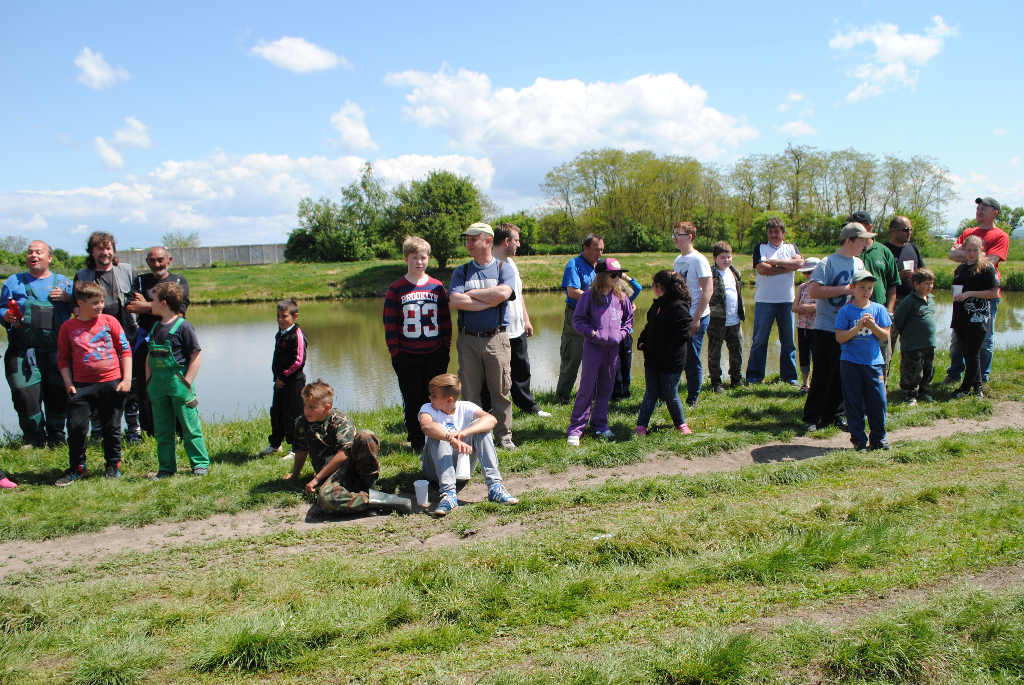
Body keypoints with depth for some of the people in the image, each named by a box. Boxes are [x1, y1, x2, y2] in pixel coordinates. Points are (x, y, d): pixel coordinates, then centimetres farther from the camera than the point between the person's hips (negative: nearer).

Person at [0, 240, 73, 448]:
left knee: (58, 394, 2)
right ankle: (33, 437, 7)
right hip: (23, 353, 0)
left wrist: (68, 298, -9)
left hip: (56, 353, 0)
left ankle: (56, 435, 19)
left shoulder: (64, 282, 13)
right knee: (24, 393, -9)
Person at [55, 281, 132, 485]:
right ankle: (76, 468, 15)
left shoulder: (109, 321, 2)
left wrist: (127, 378, -3)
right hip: (82, 385, 0)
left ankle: (113, 466, 22)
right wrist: (69, 384, -1)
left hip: (111, 383, 0)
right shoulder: (68, 327, 3)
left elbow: (125, 350, 3)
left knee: (112, 427, 8)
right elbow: (62, 359, 8)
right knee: (76, 427, -2)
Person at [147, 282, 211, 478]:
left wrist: (187, 383, -14)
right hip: (158, 385, 7)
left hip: (178, 383, -7)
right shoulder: (156, 327, 10)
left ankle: (200, 463, 11)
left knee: (190, 426, 1)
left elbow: (195, 356, -11)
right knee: (162, 429, 11)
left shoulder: (183, 326, -10)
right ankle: (167, 467, 20)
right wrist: (149, 381, 9)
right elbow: (150, 356, 17)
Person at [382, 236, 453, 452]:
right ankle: (416, 440, 17)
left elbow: (446, 319, 9)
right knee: (413, 400, 6)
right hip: (407, 357, -1)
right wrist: (394, 352, -6)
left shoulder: (437, 287, 6)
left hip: (435, 355, 2)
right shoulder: (396, 289, 0)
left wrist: (446, 347, 4)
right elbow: (390, 323, -1)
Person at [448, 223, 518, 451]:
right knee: (471, 392, 6)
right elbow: (455, 301, -9)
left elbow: (503, 293, -16)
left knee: (501, 390, 3)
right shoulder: (461, 272, 8)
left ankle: (504, 435, 15)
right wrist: (490, 301, -11)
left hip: (496, 338, -2)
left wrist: (472, 293, -7)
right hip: (468, 339, 2)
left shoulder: (504, 268, 4)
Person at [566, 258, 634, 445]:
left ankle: (600, 425, 25)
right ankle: (575, 429, 2)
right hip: (593, 347, -5)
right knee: (586, 389, -3)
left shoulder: (621, 296, 5)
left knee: (606, 389, 13)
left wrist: (621, 333, 2)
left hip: (613, 349, 5)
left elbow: (628, 318, 17)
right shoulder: (590, 296, -8)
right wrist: (592, 332, -14)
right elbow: (577, 320, -4)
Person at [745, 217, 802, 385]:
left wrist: (774, 261, -9)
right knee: (759, 340, -1)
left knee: (788, 340, 5)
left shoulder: (791, 248, 13)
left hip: (787, 301, 2)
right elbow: (761, 268, -10)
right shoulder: (760, 248, 7)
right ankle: (754, 376, 6)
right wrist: (787, 266, -7)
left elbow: (799, 262, -9)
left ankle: (789, 376, 15)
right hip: (764, 301, -2)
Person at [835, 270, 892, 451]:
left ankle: (878, 439, 16)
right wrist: (858, 327, -19)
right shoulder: (846, 311, -2)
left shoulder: (878, 309, 5)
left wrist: (873, 326, -16)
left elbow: (885, 335, 1)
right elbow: (839, 337, -8)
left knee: (878, 401, 2)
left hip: (873, 363, 2)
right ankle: (859, 440, 13)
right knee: (854, 403, 3)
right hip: (851, 363, -2)